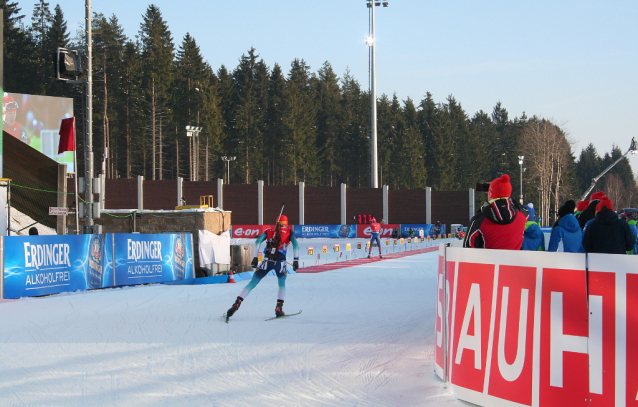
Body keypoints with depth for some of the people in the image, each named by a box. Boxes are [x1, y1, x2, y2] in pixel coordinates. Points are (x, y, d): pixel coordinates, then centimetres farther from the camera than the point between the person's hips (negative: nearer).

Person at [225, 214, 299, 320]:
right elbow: (295, 244, 0)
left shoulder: (269, 231, 22)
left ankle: (237, 304, -7)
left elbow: (258, 241, 8)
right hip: (280, 261, -1)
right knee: (282, 284, 23)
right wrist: (296, 260, -4)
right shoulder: (289, 232, 17)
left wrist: (255, 258, 5)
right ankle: (279, 308, 6)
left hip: (267, 260, 1)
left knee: (252, 283, 5)